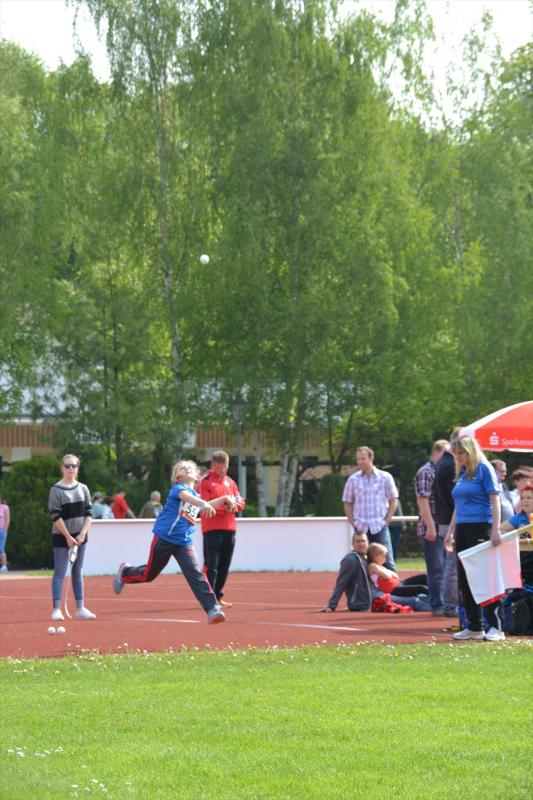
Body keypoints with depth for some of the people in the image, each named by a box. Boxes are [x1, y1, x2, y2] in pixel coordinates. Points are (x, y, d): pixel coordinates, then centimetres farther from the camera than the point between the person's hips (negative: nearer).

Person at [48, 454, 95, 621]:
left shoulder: (83, 488, 7)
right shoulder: (56, 490, -8)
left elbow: (89, 513, 5)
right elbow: (56, 516, -13)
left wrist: (83, 534, -8)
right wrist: (68, 537, -16)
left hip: (80, 537, 5)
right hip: (61, 537, -5)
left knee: (78, 572, 10)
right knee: (60, 572, -5)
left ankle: (80, 608, 13)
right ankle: (57, 609, -6)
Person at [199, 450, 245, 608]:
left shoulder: (230, 482, 16)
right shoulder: (205, 481, -3)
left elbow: (240, 503, 14)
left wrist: (235, 504, -9)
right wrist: (223, 507, -22)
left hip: (229, 528, 6)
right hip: (212, 529, -6)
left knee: (224, 566, 9)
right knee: (211, 566, -8)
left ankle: (218, 596, 18)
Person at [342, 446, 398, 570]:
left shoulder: (385, 477, 1)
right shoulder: (353, 479, 5)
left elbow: (393, 500, 5)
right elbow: (347, 503, 11)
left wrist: (387, 520, -4)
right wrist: (353, 522, 0)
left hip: (380, 527, -2)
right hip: (361, 528, 2)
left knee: (387, 560, -7)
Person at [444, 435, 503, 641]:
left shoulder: (484, 469, -6)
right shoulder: (462, 473, 16)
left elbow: (495, 500, -12)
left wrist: (496, 530, -19)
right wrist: (451, 532, 17)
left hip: (480, 529, -8)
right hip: (463, 530, 8)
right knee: (465, 580, 7)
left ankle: (496, 627, -7)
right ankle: (474, 627, 13)